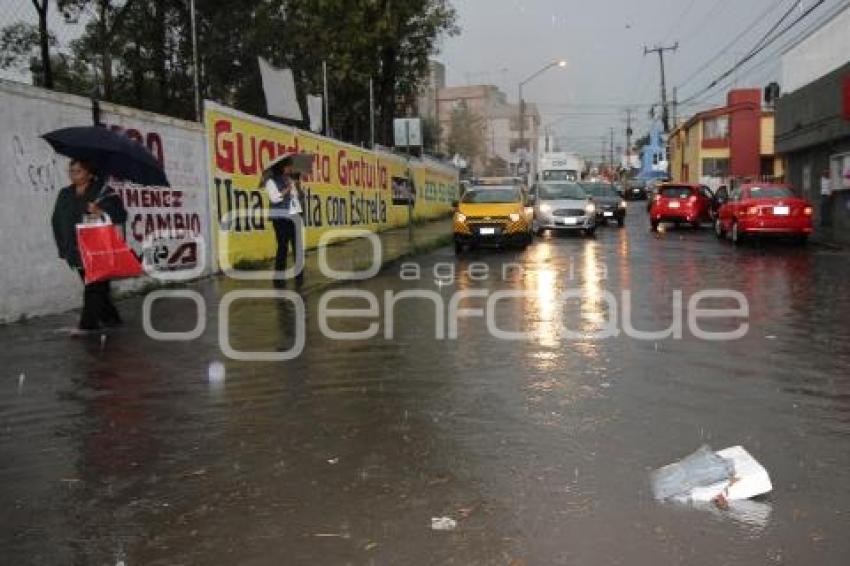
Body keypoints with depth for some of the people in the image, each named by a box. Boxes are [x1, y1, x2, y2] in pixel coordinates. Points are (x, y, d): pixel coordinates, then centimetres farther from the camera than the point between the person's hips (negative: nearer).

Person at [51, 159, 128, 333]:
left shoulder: (103, 192, -4)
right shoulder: (65, 194, 12)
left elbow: (120, 215, -7)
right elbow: (57, 221, 16)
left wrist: (102, 213, -25)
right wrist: (63, 247, 10)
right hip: (76, 251, 6)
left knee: (94, 286, -7)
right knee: (97, 287, 10)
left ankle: (87, 324, -4)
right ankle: (110, 317, 21)